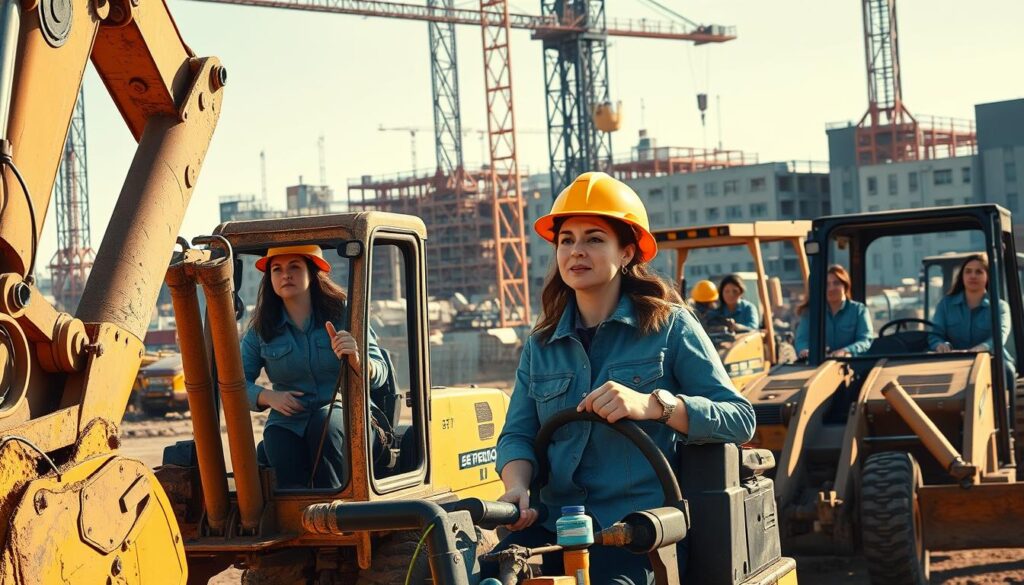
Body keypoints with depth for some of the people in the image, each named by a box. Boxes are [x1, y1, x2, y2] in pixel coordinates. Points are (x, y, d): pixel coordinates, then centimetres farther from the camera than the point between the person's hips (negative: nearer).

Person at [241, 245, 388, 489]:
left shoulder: (343, 313, 1)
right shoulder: (261, 330, 8)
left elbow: (379, 375, -5)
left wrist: (355, 359, -27)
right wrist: (267, 396, -13)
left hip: (347, 416, -1)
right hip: (288, 423, 1)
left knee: (324, 422, -36)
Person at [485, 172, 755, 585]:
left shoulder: (669, 326, 3)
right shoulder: (541, 345, 16)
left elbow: (740, 418, -5)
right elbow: (517, 434, 10)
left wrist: (653, 404, -21)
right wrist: (517, 487, -13)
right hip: (554, 526, 3)